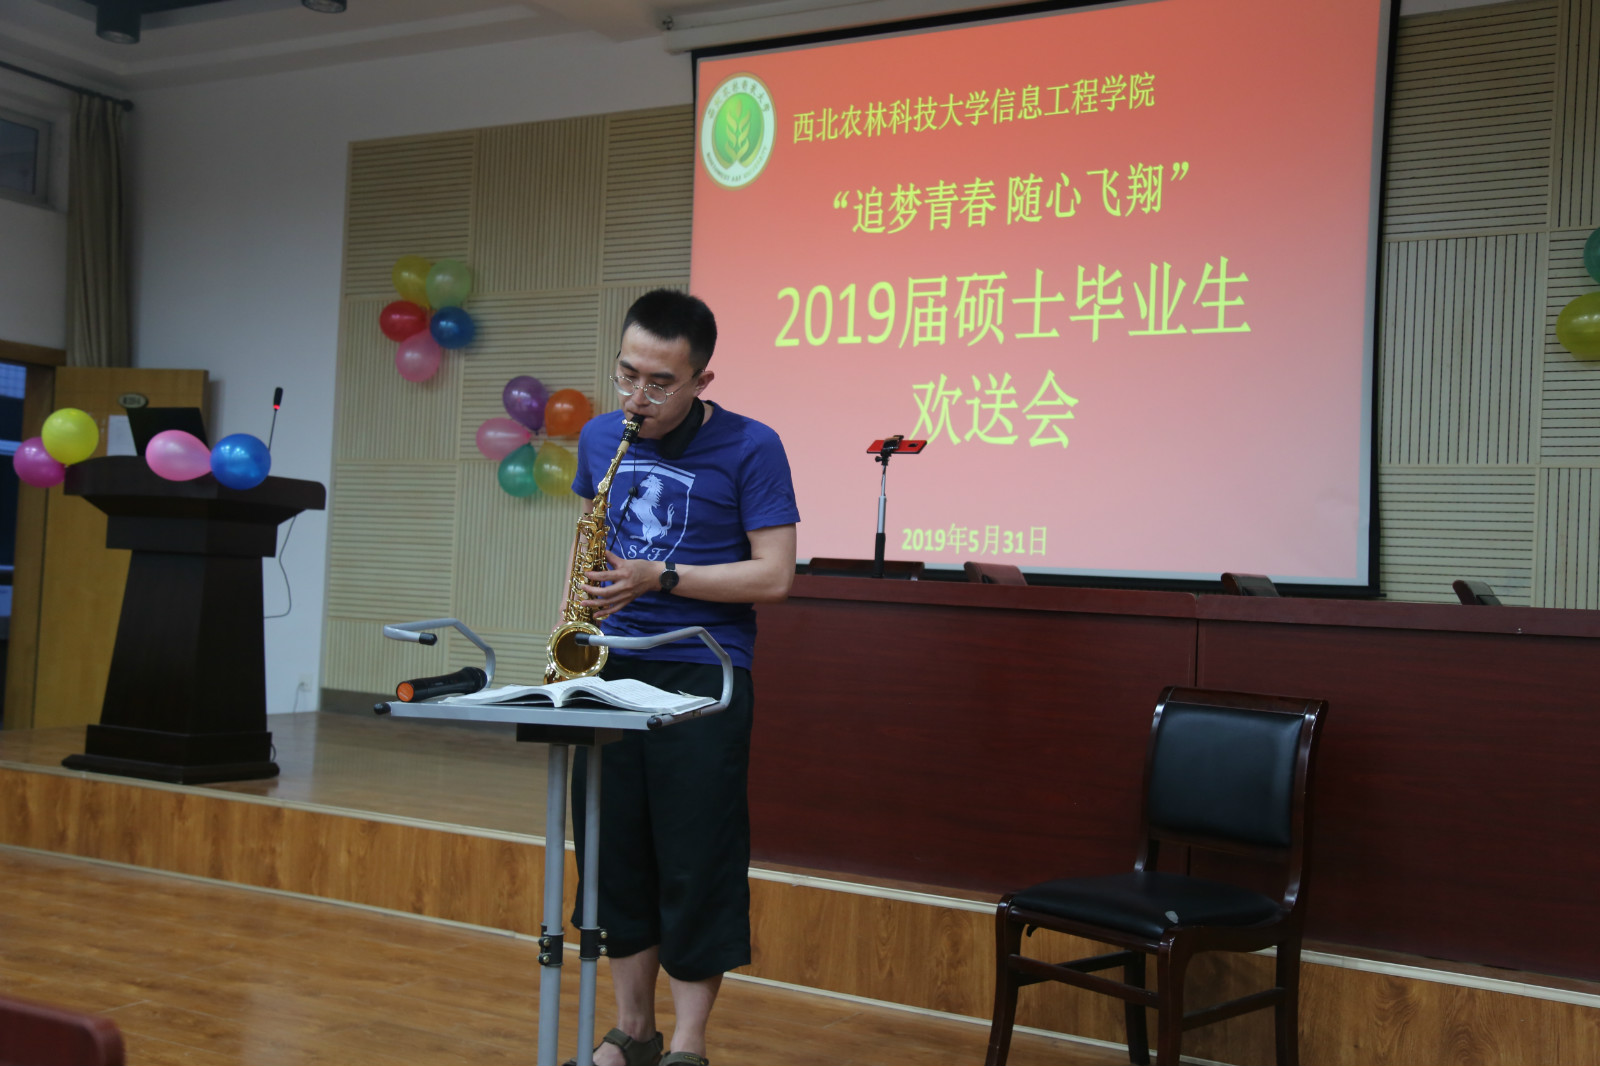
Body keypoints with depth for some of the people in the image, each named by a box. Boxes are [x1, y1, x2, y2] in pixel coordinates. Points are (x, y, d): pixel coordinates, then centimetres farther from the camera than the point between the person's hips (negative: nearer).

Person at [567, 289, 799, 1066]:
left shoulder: (749, 449, -8)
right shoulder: (599, 438, 8)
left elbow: (774, 577, -11)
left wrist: (661, 577, -18)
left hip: (700, 680, -5)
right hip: (609, 672, 5)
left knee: (696, 864, -1)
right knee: (614, 852, 9)